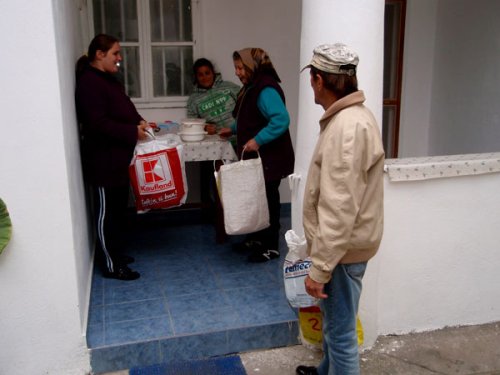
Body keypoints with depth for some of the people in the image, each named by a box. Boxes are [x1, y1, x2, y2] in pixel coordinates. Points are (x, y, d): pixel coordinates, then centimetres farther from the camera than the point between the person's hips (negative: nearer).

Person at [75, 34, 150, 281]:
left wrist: (138, 122, 4)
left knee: (118, 208, 17)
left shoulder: (107, 79, 14)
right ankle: (111, 265, 10)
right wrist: (133, 132, -21)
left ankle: (115, 253, 30)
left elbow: (120, 111, 22)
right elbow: (98, 123, -24)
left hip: (117, 157, 10)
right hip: (102, 160, -10)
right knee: (107, 211, -1)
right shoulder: (88, 82, -17)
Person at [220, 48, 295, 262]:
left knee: (268, 199, 1)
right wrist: (233, 129, 16)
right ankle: (257, 238, 33)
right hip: (255, 157, 10)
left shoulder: (266, 89, -20)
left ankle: (271, 247, 14)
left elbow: (281, 119, -32)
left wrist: (258, 140, -33)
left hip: (269, 158, -10)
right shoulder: (252, 87, 12)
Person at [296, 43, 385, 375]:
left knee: (341, 331, 5)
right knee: (333, 321, 27)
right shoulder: (351, 116, 8)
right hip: (342, 243, 10)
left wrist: (319, 268, -24)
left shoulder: (347, 128, -26)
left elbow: (339, 209, -29)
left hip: (342, 248, -10)